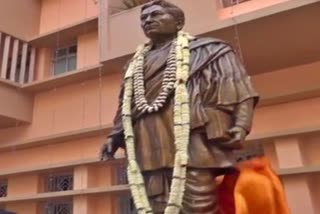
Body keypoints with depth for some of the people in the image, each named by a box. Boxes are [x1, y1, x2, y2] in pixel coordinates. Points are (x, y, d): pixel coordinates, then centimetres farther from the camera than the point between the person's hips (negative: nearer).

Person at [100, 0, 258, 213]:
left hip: (193, 143, -4)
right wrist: (115, 136, 14)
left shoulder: (205, 49, 14)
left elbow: (240, 89, 5)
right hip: (152, 151, 5)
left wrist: (240, 126, -10)